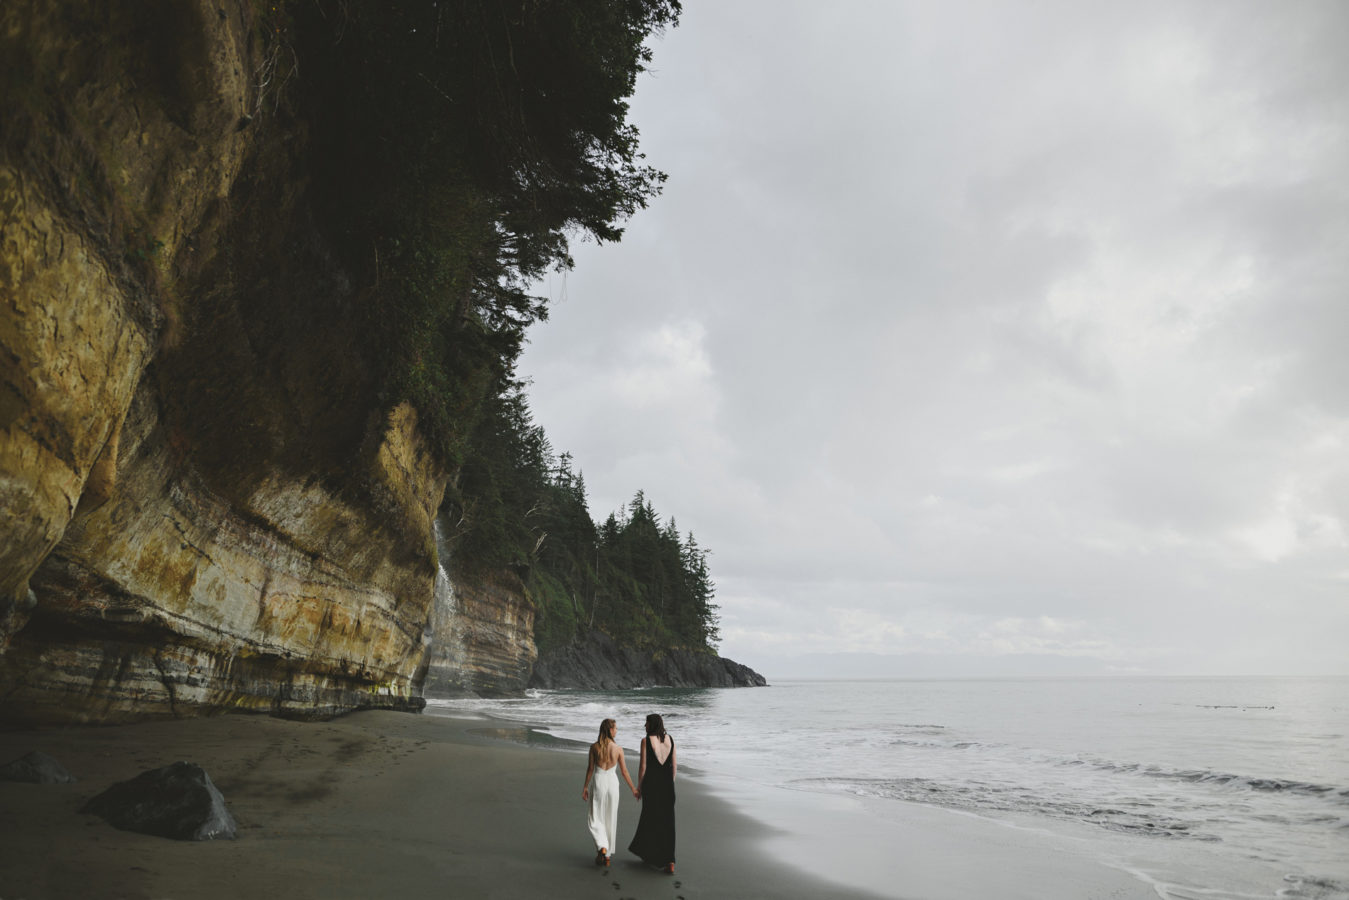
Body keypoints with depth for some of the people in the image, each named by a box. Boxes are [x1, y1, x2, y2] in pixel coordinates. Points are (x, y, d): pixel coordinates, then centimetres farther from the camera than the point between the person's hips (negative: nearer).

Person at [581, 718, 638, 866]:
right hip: (612, 782, 1)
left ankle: (602, 847, -12)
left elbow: (590, 769, -3)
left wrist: (585, 787, 9)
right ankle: (608, 853, 23)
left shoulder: (594, 747, -7)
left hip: (598, 782, -1)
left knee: (595, 819, 9)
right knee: (611, 819, 15)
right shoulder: (618, 748, -6)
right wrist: (633, 789, 9)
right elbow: (624, 771, -1)